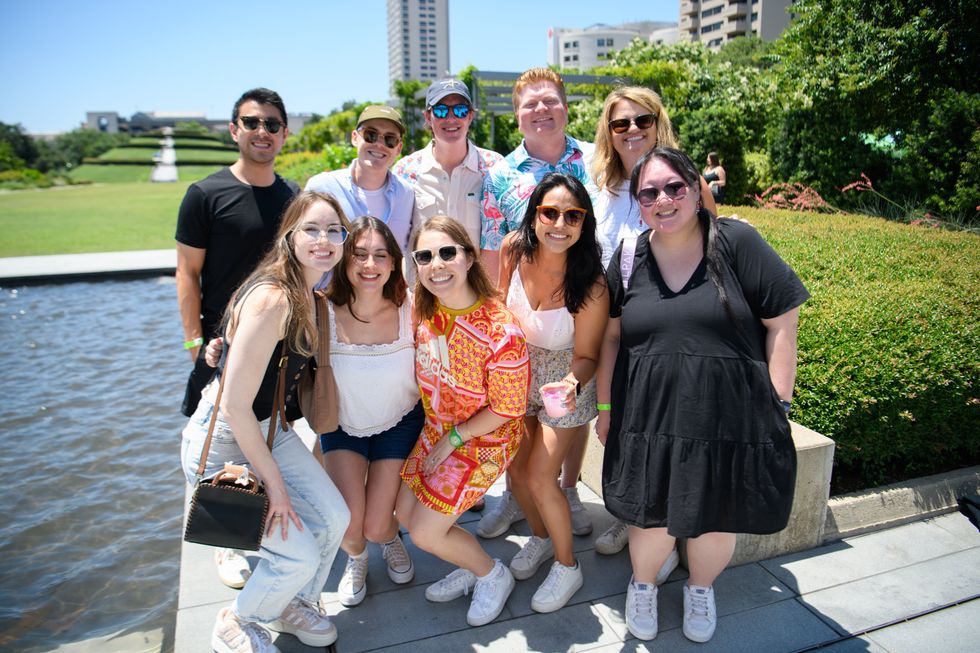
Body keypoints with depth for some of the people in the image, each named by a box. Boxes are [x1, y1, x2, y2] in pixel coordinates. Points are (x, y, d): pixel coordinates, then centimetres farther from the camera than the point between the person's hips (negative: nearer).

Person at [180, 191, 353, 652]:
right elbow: (236, 406, -27)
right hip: (222, 444, -8)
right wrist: (273, 482, -17)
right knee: (299, 554, -6)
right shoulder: (271, 299, -29)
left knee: (333, 518, 3)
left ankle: (295, 605, 33)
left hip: (269, 430, 8)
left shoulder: (308, 295, -1)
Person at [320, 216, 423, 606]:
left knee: (376, 527, -5)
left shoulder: (410, 308, -22)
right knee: (348, 526, -11)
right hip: (343, 426, 1)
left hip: (399, 424, 0)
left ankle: (391, 539, 36)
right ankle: (356, 559, 28)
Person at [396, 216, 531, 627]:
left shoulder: (501, 331, -30)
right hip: (436, 428, 7)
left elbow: (508, 409, -19)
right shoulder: (422, 309, -11)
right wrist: (436, 431, 2)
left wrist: (453, 439, -13)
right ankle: (472, 569, 35)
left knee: (424, 532, -3)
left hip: (484, 440, -7)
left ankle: (493, 575, 25)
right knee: (405, 513, 12)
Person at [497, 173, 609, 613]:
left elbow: (585, 356, -18)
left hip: (564, 381, -4)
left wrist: (572, 384, -38)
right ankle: (541, 538, 43)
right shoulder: (514, 248, -19)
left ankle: (567, 566, 25)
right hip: (518, 373, 5)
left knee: (540, 478, -3)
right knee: (515, 468, 13)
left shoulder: (591, 284, -29)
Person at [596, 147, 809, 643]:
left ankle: (700, 588, 46)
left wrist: (777, 405, -6)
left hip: (730, 418, -1)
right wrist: (605, 405, 9)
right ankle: (642, 584, 41)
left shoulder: (736, 242, -7)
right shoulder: (629, 258, 3)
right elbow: (611, 336, 10)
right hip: (648, 417, 2)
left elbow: (782, 323, -5)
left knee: (716, 521, 13)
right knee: (652, 519, 7)